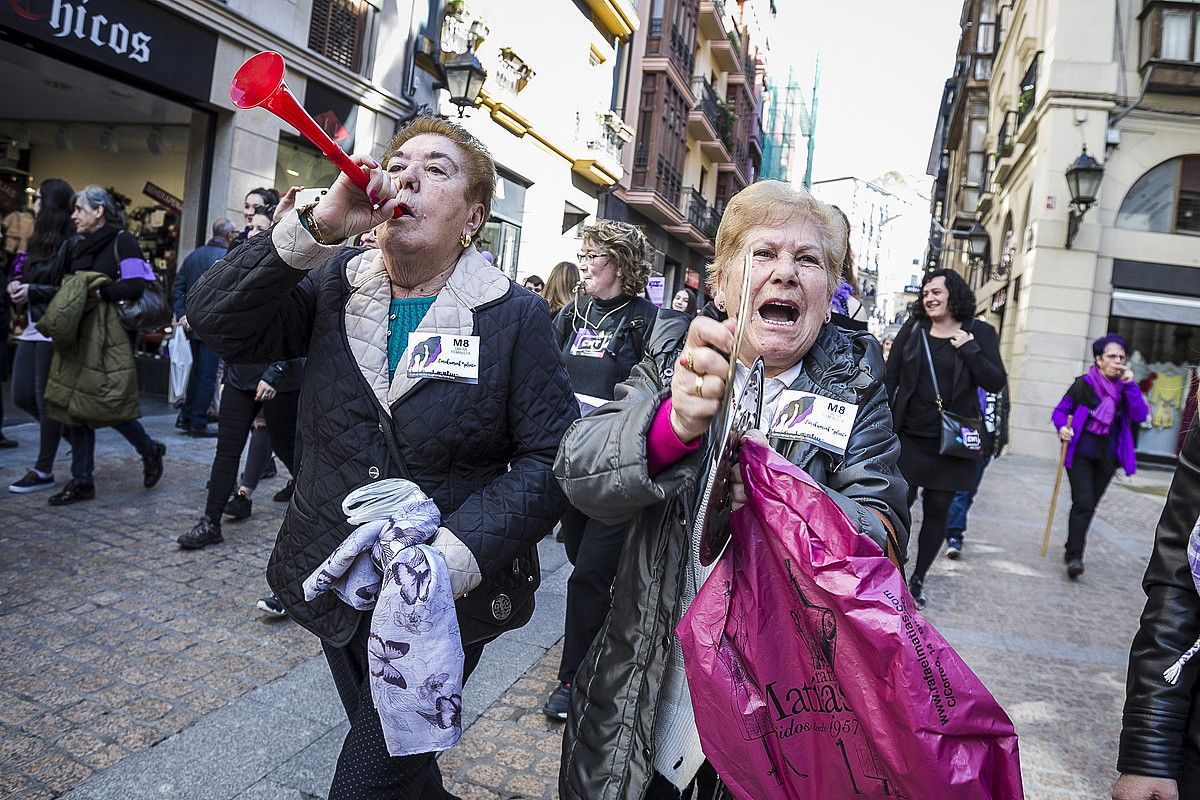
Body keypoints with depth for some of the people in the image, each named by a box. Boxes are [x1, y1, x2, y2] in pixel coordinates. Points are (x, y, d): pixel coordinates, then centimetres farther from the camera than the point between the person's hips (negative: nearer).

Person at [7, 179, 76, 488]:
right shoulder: (40, 242, 15)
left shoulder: (71, 244, -11)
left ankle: (44, 471, 9)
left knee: (46, 399, -1)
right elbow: (27, 279, 22)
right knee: (22, 396, 9)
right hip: (32, 329, 9)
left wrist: (33, 291, -17)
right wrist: (16, 285, 1)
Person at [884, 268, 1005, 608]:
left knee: (938, 509, 7)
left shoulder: (980, 333, 2)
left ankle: (918, 578, 21)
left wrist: (969, 348, -15)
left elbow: (996, 383, -5)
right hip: (909, 436, 0)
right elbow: (890, 379, 5)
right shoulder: (913, 330, 4)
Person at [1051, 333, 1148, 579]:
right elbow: (1060, 412, -3)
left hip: (1107, 458, 4)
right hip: (1080, 455, -4)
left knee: (1089, 504, 14)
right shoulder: (1084, 384, -8)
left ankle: (1072, 548, 30)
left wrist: (1130, 385, -18)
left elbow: (1140, 416, -10)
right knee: (1083, 503, -14)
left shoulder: (1125, 387, 3)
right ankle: (1074, 557, -12)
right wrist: (1062, 428, -24)